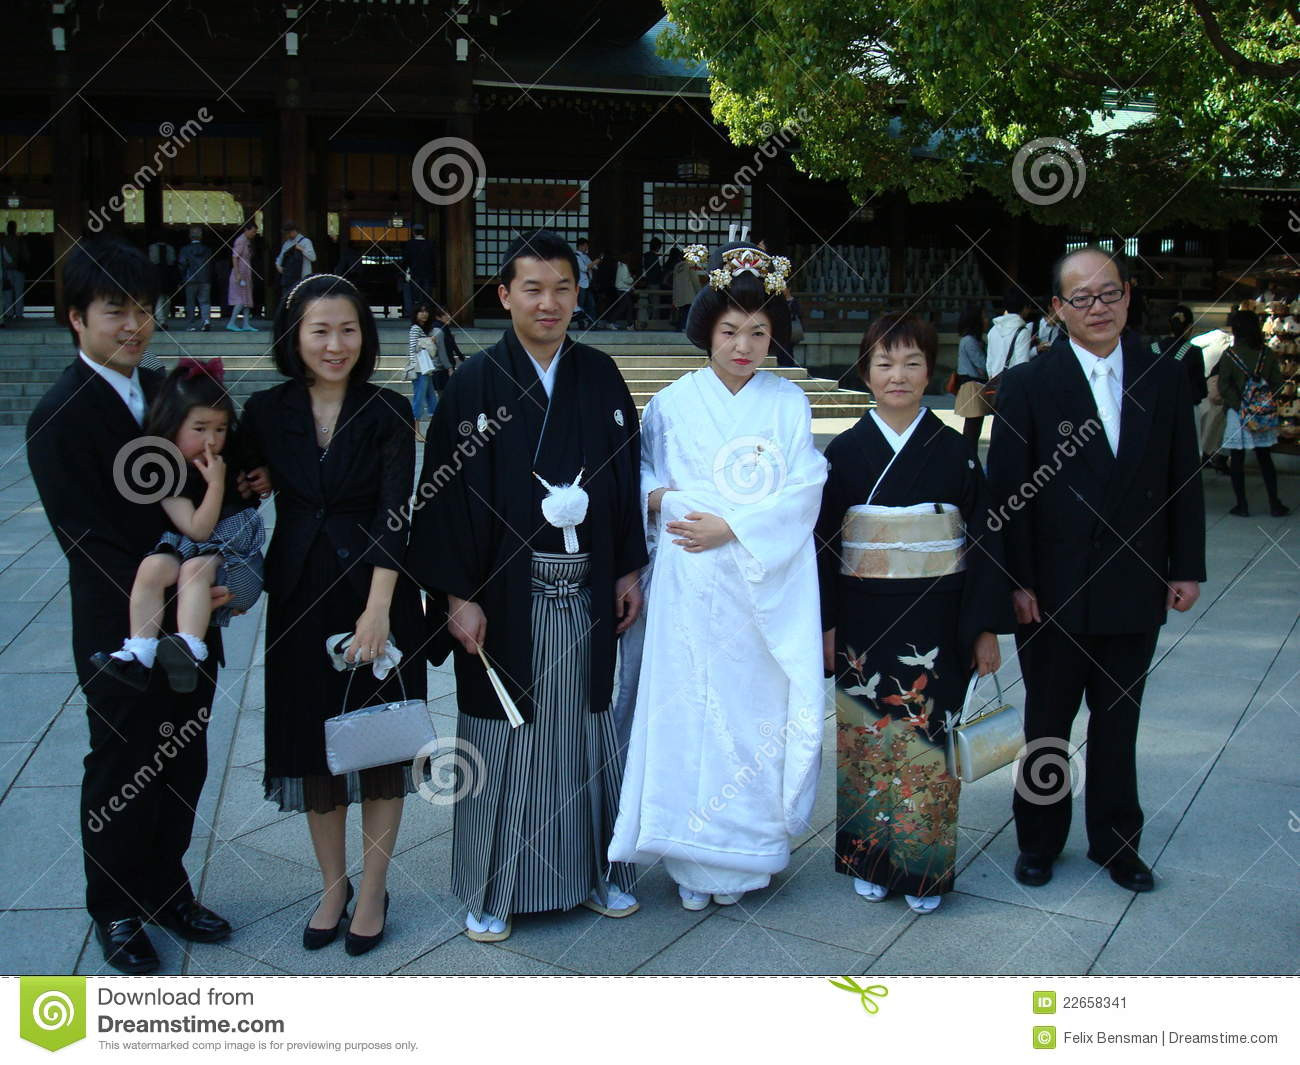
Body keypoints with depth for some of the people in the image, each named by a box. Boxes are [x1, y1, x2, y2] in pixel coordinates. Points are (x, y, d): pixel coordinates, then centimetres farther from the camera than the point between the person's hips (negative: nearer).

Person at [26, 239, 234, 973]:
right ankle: (115, 912, 29)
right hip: (123, 631, -6)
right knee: (122, 775, 10)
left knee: (185, 765, 16)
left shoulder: (164, 390, 6)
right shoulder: (61, 417, -14)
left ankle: (166, 887, 35)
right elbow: (87, 539, -17)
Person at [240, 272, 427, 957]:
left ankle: (372, 891, 23)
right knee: (312, 743, 11)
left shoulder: (388, 413, -7)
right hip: (299, 595, 3)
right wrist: (261, 483, -14)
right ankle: (332, 888, 28)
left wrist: (377, 607, -23)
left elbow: (394, 515, -14)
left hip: (376, 593, -2)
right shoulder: (265, 413, 0)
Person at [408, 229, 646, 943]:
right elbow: (444, 491, -7)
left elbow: (626, 475, 9)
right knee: (503, 734, 6)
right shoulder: (476, 382, -6)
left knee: (585, 726, 13)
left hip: (586, 590, 3)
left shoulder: (600, 376, 5)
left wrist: (629, 570, 7)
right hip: (505, 592, -3)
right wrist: (458, 595, -11)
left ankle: (595, 870, 30)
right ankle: (492, 891, 21)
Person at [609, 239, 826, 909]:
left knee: (758, 709, 3)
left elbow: (805, 491, -4)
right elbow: (638, 469, 15)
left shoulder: (788, 403, 4)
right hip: (691, 584, 0)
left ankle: (744, 851, 18)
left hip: (766, 583, 0)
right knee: (690, 706, 0)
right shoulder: (674, 402, 5)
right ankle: (693, 859, 13)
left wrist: (731, 527, -14)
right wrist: (656, 498, -8)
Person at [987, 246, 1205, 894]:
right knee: (1047, 721, 11)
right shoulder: (1028, 384, -5)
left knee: (1119, 720, 14)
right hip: (1053, 591, -2)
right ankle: (1039, 839, 28)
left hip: (1136, 589, 2)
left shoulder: (1165, 379, 4)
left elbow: (1184, 478, 6)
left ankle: (1116, 840, 30)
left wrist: (1186, 567, 3)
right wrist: (1017, 581, -11)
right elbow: (1007, 490, -7)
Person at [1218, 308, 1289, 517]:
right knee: (1265, 458, 14)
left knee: (1237, 459, 6)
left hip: (1237, 413, -3)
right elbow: (1278, 383, 0)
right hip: (1264, 414, 3)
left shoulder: (1230, 355, -9)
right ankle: (1274, 504, 13)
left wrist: (1238, 405, -4)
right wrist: (1267, 403, 8)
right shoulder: (1268, 354, -1)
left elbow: (1224, 387, -13)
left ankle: (1241, 505, 7)